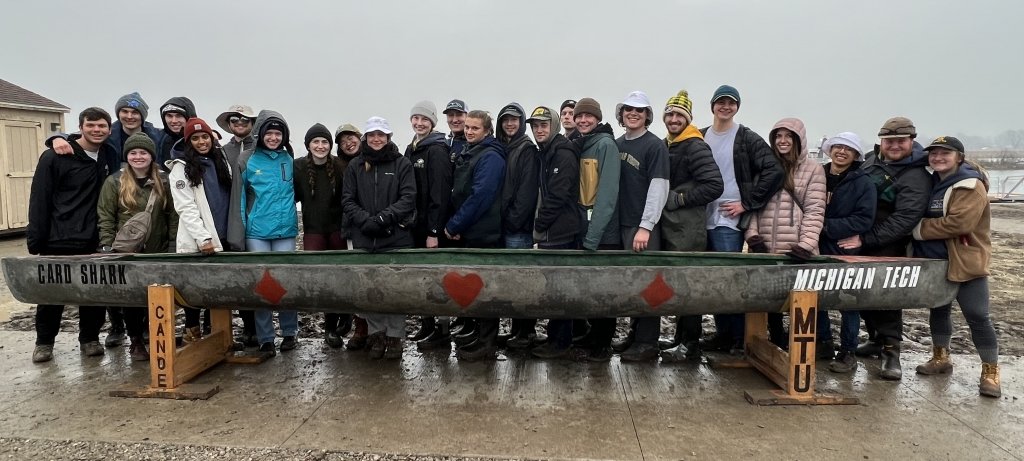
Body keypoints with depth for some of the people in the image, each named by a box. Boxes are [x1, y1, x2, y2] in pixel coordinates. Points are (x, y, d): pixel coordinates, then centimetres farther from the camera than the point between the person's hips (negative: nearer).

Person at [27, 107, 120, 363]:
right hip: (58, 241, -3)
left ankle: (90, 339, 22)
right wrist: (35, 239, -11)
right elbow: (40, 200, -8)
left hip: (94, 242, 3)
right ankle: (44, 342, 23)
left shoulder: (110, 156, 6)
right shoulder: (55, 157, -7)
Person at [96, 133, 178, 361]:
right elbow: (105, 219, -1)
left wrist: (173, 246, 1)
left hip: (158, 252, 1)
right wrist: (107, 249, -7)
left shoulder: (163, 181, 3)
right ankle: (136, 341, 15)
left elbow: (172, 215, 6)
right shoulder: (114, 182, -2)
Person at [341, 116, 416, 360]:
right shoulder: (355, 166, 10)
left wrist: (384, 217, -15)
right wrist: (367, 220, -10)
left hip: (396, 238, -2)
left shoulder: (402, 164, 3)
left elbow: (408, 198, -4)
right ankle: (377, 333, 18)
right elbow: (347, 200, 6)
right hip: (364, 239, 2)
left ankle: (394, 336, 11)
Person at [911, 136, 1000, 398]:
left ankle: (991, 371, 8)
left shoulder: (970, 185, -15)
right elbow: (922, 217, 17)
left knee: (977, 317, -5)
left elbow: (959, 223, -25)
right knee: (938, 309, 17)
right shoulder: (933, 183, 11)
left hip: (966, 263, -8)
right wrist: (919, 234, -2)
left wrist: (920, 229, -16)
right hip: (936, 261, 8)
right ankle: (940, 358, 32)